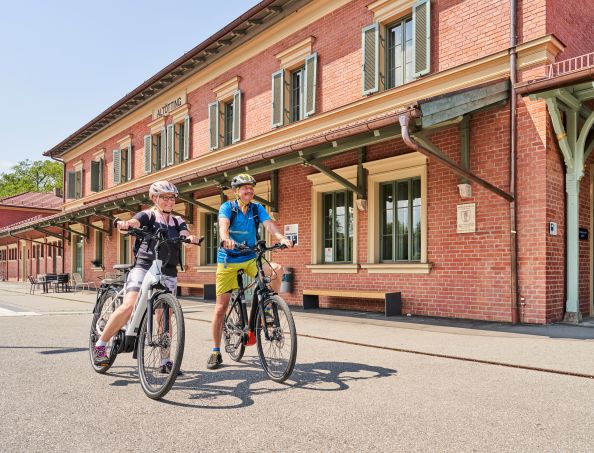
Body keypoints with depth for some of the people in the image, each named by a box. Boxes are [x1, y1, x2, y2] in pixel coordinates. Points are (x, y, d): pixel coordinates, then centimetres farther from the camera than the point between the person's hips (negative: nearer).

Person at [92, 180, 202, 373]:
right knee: (129, 306, -19)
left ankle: (165, 360, 10)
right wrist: (126, 223, -42)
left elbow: (185, 235, -4)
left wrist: (191, 238, -28)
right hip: (144, 267, -3)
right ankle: (100, 344, -3)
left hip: (168, 272, 4)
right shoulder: (148, 215, 4)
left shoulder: (177, 221, 15)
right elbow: (135, 222, -17)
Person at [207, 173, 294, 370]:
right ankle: (216, 352, 14)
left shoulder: (257, 208, 0)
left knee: (276, 269, -27)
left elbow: (269, 224, -16)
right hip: (228, 260, -2)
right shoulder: (227, 207, -7)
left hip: (250, 258, 2)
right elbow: (223, 225, -26)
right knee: (221, 307, -1)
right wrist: (226, 239, -49)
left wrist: (281, 238, -37)